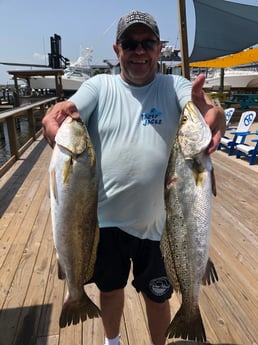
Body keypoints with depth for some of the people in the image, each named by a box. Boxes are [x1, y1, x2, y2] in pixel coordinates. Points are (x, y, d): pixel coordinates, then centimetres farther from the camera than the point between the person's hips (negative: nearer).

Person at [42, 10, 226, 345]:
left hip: (156, 221, -1)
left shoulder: (174, 86, -2)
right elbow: (53, 117, -14)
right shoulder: (99, 86, -1)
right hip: (106, 217, 2)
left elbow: (214, 114, -19)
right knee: (110, 288, 24)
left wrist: (208, 110, -43)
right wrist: (56, 123, -38)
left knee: (157, 295, 19)